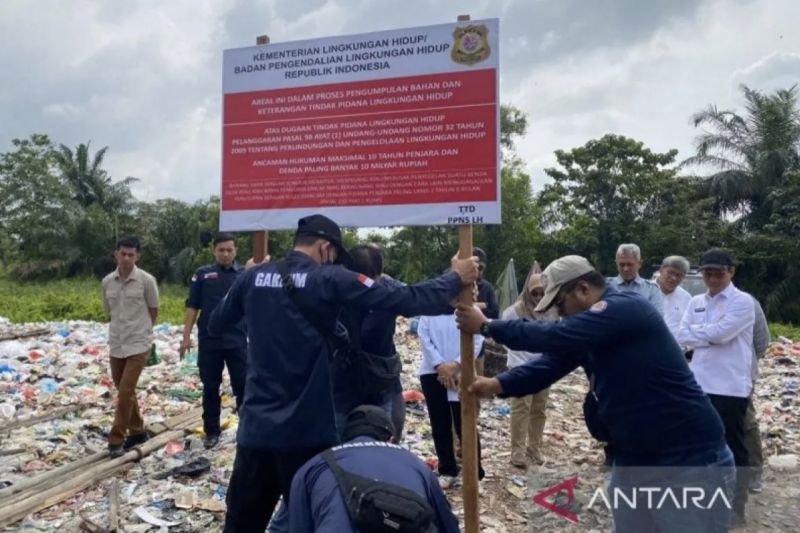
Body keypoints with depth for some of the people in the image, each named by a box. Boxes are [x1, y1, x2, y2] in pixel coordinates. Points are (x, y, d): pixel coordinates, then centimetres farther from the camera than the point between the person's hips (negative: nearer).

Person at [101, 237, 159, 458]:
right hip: (116, 344, 5)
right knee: (124, 391, 14)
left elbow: (154, 310, 0)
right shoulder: (107, 281, 1)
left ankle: (116, 439, 3)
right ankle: (137, 431, 29)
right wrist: (123, 328, 11)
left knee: (125, 392, -8)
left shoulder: (146, 280, -11)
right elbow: (109, 311, 15)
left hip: (138, 344, -5)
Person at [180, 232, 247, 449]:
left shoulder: (245, 274, 3)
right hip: (208, 341, 1)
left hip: (237, 341, -1)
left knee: (242, 386, 5)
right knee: (210, 388, 11)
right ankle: (211, 431, 23)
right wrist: (186, 336, 0)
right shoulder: (202, 274, 4)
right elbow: (192, 307, 4)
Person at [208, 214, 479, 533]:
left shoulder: (254, 277, 3)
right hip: (307, 430, -4)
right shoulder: (329, 279, -10)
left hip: (256, 426, 5)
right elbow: (405, 301, -13)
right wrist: (456, 278, 0)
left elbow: (214, 326, 17)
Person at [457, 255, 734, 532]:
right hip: (633, 460, 9)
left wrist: (487, 326, -18)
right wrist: (498, 384, -7)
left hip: (690, 463, -9)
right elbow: (554, 358, 6)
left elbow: (554, 337, -27)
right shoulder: (586, 334, 9)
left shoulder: (624, 307, -20)